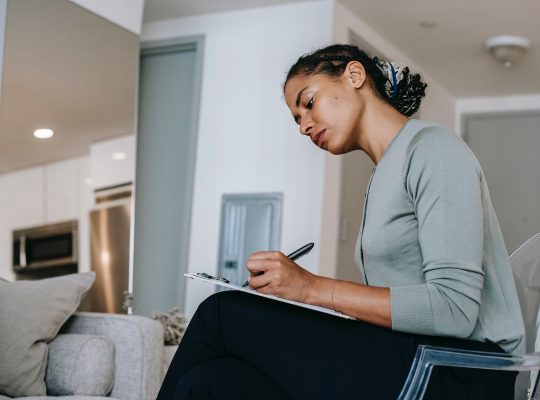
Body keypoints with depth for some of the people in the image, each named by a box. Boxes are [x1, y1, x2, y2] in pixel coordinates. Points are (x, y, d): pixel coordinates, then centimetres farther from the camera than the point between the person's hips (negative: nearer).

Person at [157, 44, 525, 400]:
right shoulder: (384, 176, 21)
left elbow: (455, 309, -16)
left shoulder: (432, 148, -5)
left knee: (223, 313, -14)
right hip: (402, 362, 7)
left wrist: (314, 288, -16)